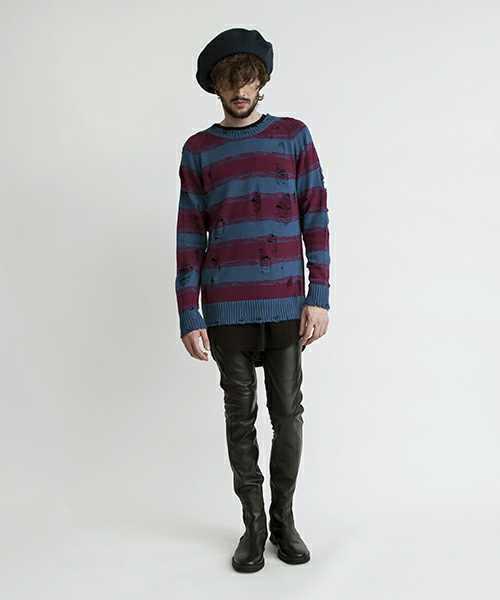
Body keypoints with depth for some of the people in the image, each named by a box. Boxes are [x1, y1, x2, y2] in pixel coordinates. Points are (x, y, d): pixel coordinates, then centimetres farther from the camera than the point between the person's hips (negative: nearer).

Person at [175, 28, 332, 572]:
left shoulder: (294, 136, 8)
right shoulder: (198, 150, 8)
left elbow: (316, 220, 4)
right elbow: (189, 237, 5)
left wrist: (319, 297, -4)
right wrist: (189, 316, -1)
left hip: (286, 304, 0)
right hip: (226, 310, 1)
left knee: (287, 412, 5)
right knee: (240, 414, 7)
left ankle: (284, 518, 23)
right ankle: (254, 522, 21)